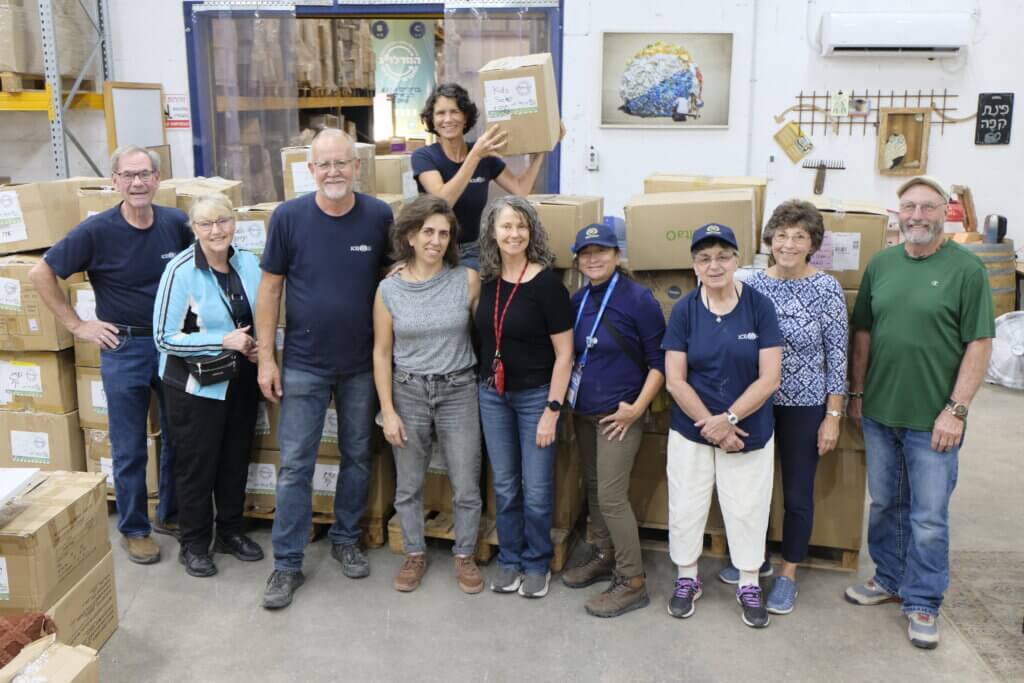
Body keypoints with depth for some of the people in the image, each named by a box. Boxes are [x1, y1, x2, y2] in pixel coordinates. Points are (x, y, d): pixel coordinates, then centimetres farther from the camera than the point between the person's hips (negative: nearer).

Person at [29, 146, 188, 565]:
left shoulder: (177, 223, -4)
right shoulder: (96, 231, -11)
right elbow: (40, 274, -5)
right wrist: (77, 326, -6)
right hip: (124, 347, -3)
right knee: (129, 448, 7)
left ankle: (170, 514, 33)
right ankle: (134, 529, 24)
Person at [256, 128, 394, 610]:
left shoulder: (379, 216, -6)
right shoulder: (289, 217, -8)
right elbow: (270, 287, -2)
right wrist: (265, 358, -5)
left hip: (363, 364, 1)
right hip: (304, 365, -1)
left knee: (358, 457, 15)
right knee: (294, 465, 3)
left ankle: (346, 539, 34)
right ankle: (287, 564, 15)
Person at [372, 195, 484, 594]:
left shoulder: (467, 280, -7)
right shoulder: (389, 289, -4)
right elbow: (382, 353, 0)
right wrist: (387, 410, -4)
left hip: (458, 392, 0)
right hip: (408, 393, 1)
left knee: (466, 486, 6)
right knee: (408, 486, 12)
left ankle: (464, 556, 28)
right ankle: (415, 555, 33)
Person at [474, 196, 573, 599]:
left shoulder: (546, 282, -15)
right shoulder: (485, 279, 0)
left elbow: (564, 353, -13)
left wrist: (552, 409, -14)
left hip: (535, 395, -4)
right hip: (492, 394, 4)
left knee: (536, 488, 6)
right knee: (504, 485, 14)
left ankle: (537, 564, 25)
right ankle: (509, 559, 30)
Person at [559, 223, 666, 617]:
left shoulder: (637, 298, -12)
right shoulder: (577, 301, 6)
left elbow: (659, 360, -11)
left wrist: (637, 408, -16)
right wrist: (567, 399, 8)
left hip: (619, 414, -6)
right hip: (583, 412, 7)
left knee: (611, 496, -7)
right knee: (594, 489, 15)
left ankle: (632, 582, 5)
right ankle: (604, 557, 33)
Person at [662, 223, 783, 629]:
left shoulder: (759, 306, -9)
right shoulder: (684, 310, -5)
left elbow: (769, 379, -11)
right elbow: (674, 380, -6)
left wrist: (728, 419, -15)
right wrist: (708, 423, -12)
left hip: (749, 432, -1)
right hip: (690, 431, 1)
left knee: (747, 509, 9)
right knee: (685, 507, 11)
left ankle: (749, 585, 30)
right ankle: (687, 579, 32)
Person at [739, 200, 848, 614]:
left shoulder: (826, 289, -10)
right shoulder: (753, 285, -1)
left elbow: (837, 355, -8)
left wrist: (833, 416, -9)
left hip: (804, 407, -3)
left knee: (797, 493, 8)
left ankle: (788, 575, 25)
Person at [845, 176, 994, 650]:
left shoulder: (966, 269, -8)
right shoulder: (880, 264, 5)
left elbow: (979, 345, -9)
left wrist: (956, 410, -14)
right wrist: (856, 393, 9)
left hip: (932, 420, -4)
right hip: (879, 413, 4)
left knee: (928, 517, 5)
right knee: (884, 504, 17)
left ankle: (922, 603, 21)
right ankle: (889, 579, 35)